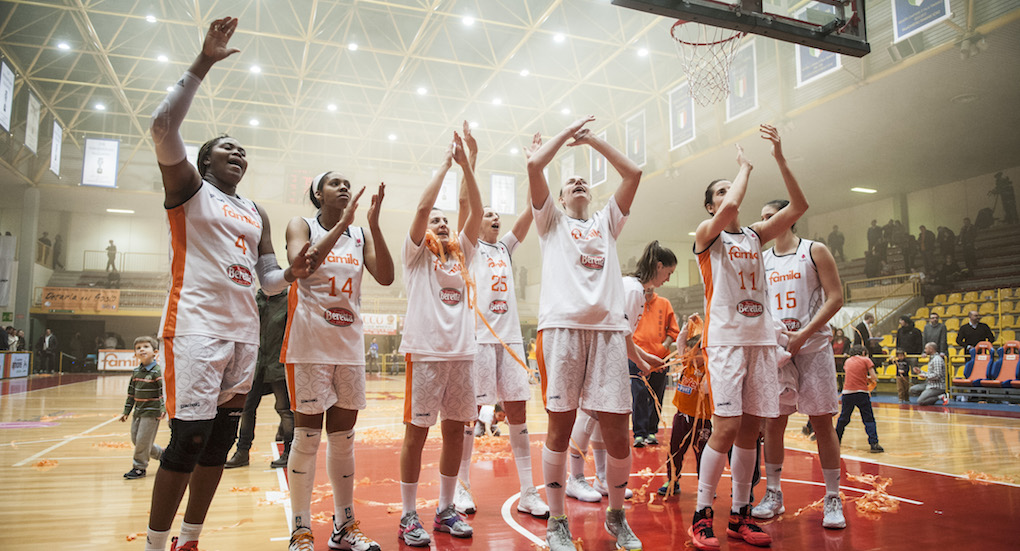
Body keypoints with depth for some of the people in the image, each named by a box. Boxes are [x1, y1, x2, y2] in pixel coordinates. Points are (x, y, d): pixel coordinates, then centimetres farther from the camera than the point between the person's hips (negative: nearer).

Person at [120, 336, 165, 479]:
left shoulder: (157, 371, -15)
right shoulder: (136, 372, 7)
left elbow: (164, 391, -19)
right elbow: (131, 393, 15)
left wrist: (163, 409, -31)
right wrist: (126, 411, 16)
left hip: (151, 412, -8)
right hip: (138, 412, 8)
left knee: (142, 440, -4)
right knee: (135, 439, 13)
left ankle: (139, 467, 12)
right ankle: (162, 454, 29)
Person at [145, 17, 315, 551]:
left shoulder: (257, 214, 21)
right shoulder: (189, 187, 5)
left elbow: (268, 280, 19)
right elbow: (163, 127, -13)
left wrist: (292, 272, -4)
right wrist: (202, 64, -14)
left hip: (245, 332, 7)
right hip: (197, 326, -6)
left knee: (220, 440, 9)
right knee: (188, 439, -11)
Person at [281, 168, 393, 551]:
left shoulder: (361, 235, 10)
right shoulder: (302, 226, 0)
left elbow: (385, 277, -5)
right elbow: (299, 265, -21)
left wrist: (373, 224, -13)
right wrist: (341, 224, -24)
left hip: (350, 344, 4)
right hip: (309, 344, -4)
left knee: (343, 437, 10)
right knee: (307, 438, -1)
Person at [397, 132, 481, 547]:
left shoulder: (462, 254, 16)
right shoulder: (417, 255, 5)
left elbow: (476, 211, 7)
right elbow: (422, 206, -8)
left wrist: (466, 165, 2)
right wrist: (446, 163, -1)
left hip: (462, 352, 5)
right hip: (426, 351, -5)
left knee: (455, 430, 9)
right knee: (416, 432, 0)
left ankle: (445, 509, 22)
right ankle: (408, 516, 11)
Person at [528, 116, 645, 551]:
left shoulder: (606, 221, 26)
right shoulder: (552, 220, 19)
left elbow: (632, 172, 18)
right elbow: (534, 165, 6)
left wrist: (592, 139, 22)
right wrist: (568, 131, 17)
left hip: (608, 328, 3)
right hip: (562, 326, -2)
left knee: (617, 429, 0)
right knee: (560, 425, -1)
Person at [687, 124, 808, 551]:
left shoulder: (756, 235, 17)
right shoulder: (706, 235, 2)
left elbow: (798, 206, 6)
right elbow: (730, 208, -18)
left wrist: (779, 158, -1)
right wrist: (745, 166, -2)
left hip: (760, 339, 6)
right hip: (725, 338, -5)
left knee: (750, 430, 7)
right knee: (726, 428, -12)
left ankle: (739, 515, 17)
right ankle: (701, 515, 0)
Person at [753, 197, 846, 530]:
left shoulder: (815, 251, 0)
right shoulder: (762, 260, 11)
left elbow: (835, 297, -6)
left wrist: (804, 333, -15)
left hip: (812, 346, -3)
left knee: (822, 422, 0)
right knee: (773, 422, 5)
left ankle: (833, 499, 11)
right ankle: (773, 494, 17)